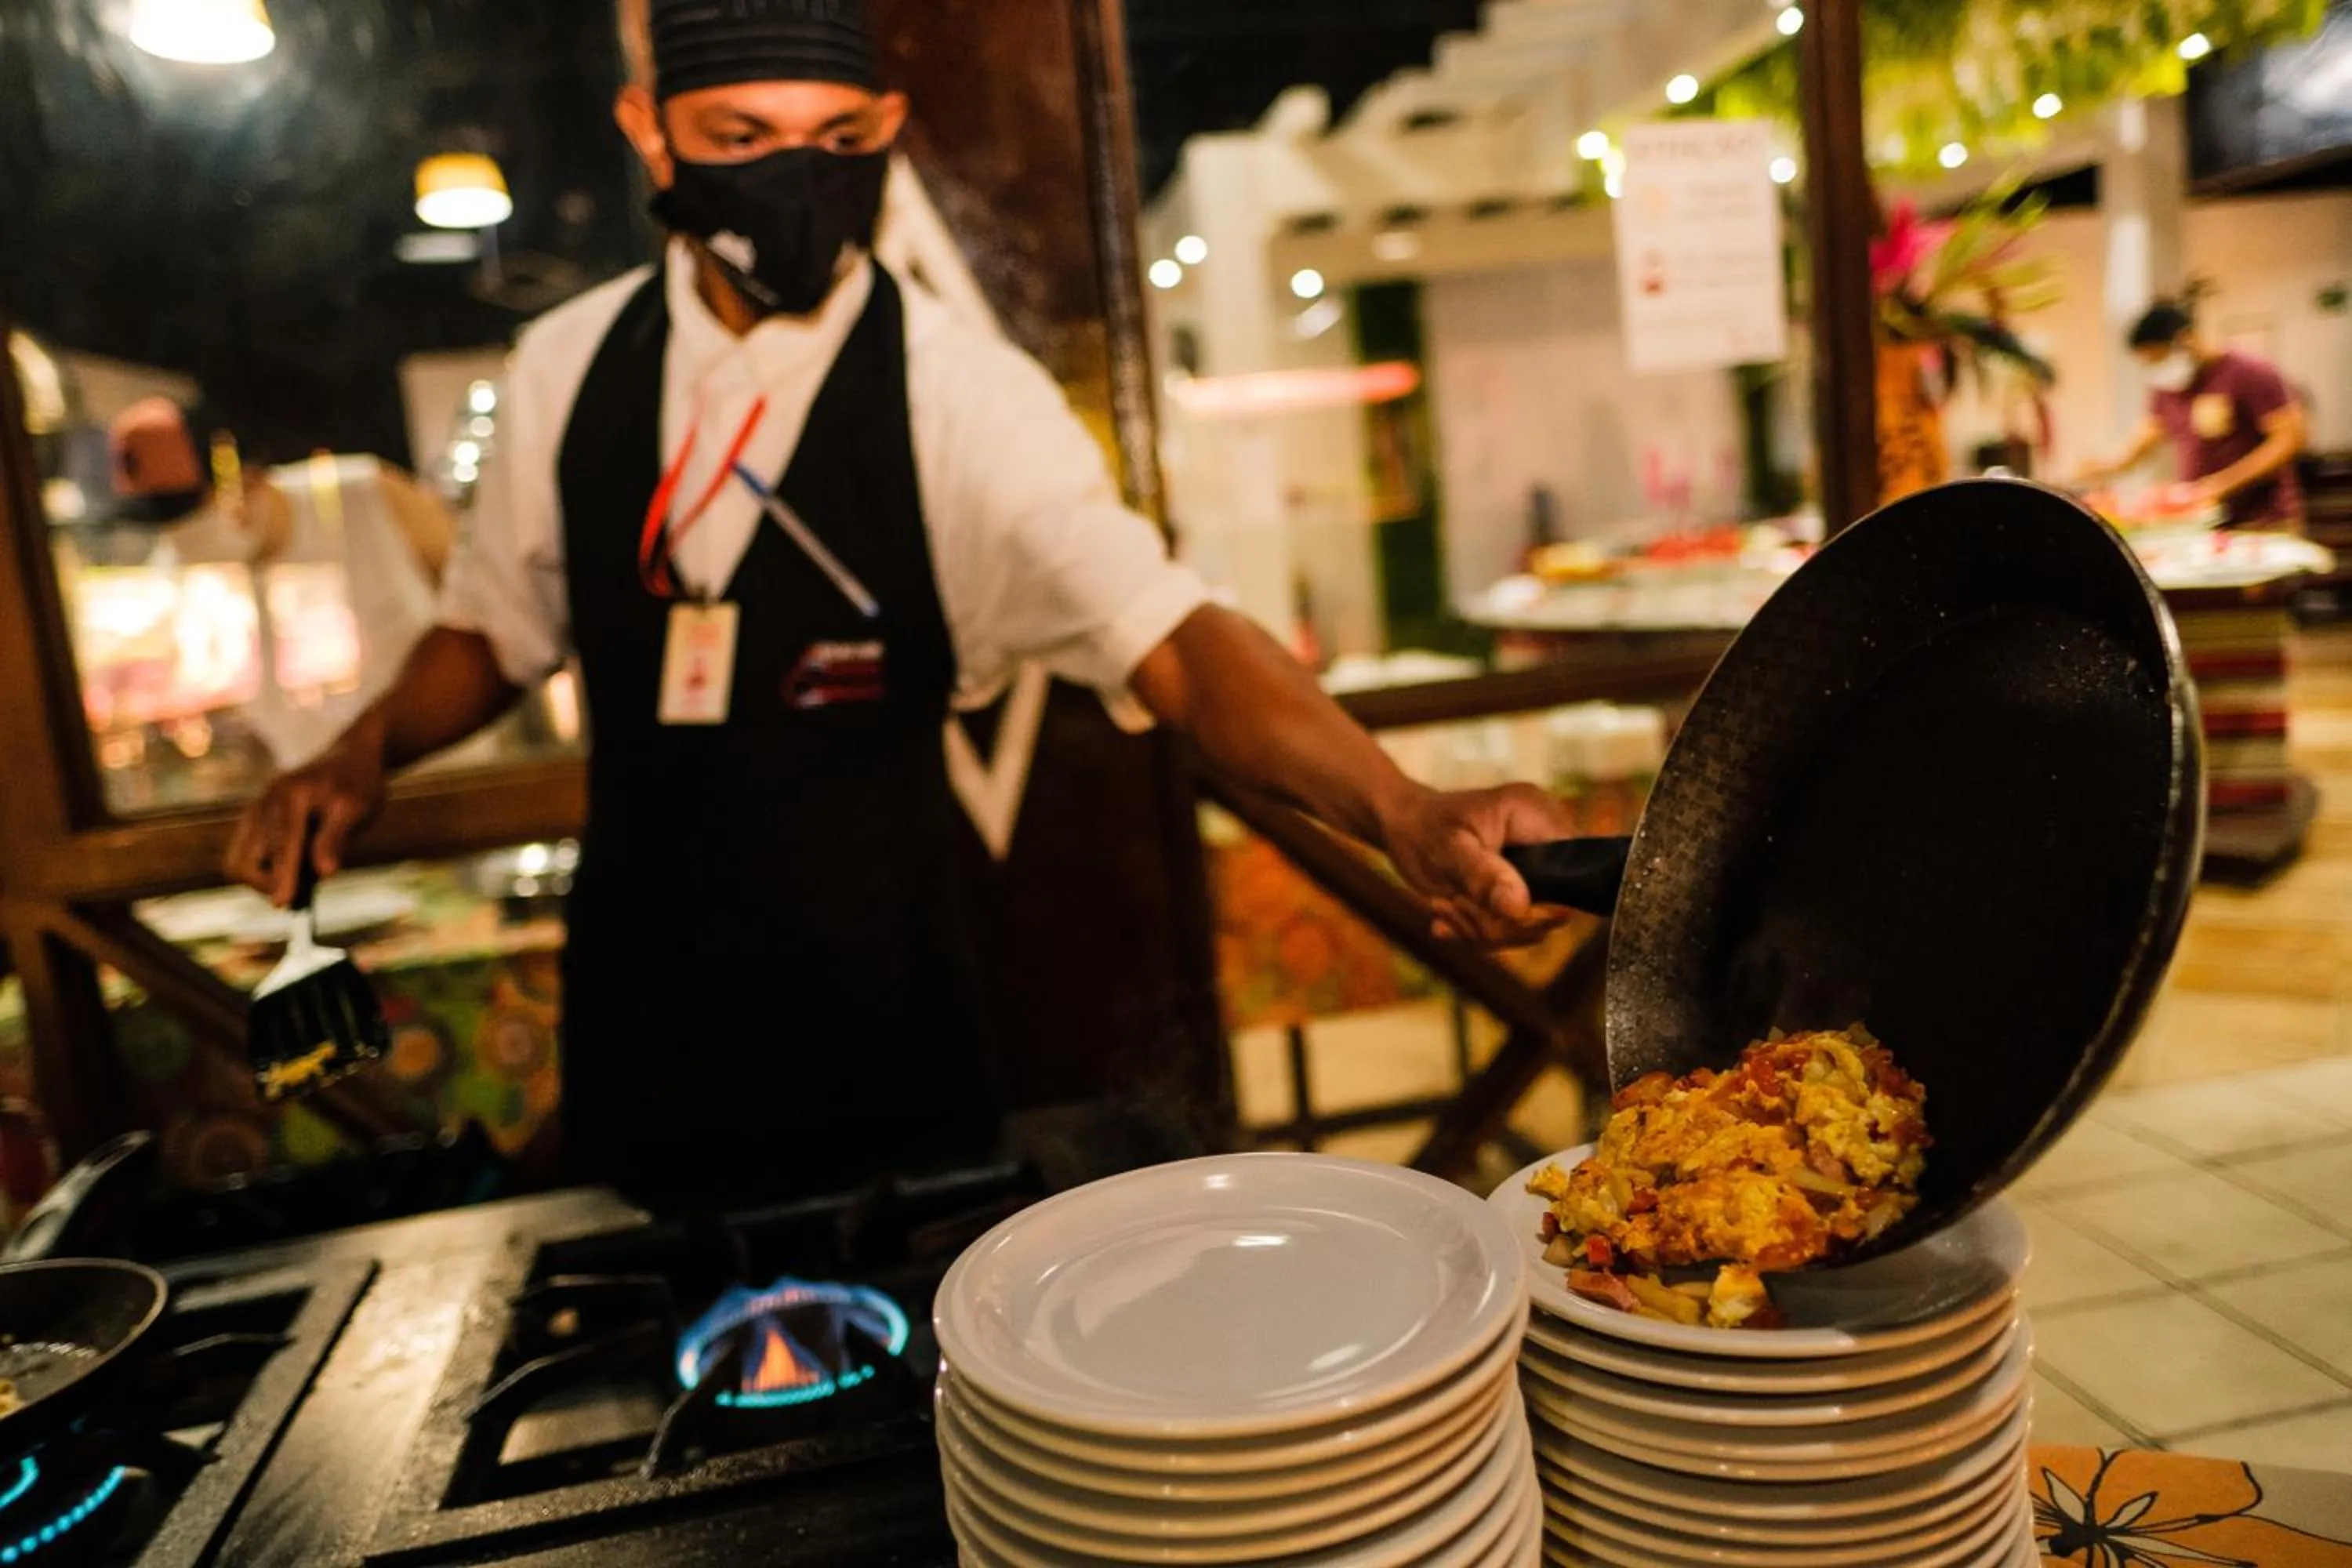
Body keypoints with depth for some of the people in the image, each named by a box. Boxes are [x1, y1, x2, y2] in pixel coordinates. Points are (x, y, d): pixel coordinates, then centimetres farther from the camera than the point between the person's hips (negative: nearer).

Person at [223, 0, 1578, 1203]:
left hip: (883, 1029, -3)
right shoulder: (567, 368, -1)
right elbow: (500, 625, 13)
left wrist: (1407, 812, -41)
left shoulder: (959, 395, -14)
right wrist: (366, 755, -5)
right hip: (638, 1006, 4)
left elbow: (1168, 636, -26)